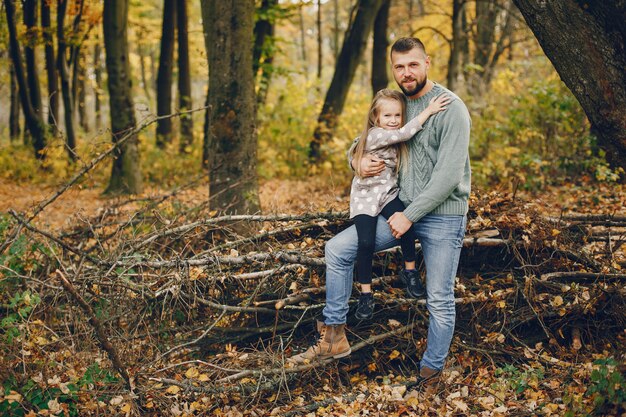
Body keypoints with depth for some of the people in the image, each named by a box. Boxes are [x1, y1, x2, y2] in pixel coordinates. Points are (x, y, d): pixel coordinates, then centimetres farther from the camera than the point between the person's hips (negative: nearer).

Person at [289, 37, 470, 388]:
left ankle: (431, 374, 20)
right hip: (404, 210, 6)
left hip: (443, 215, -6)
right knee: (337, 248, -4)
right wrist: (360, 162, -6)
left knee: (440, 301, 1)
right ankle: (335, 337, 4)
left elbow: (448, 175, -19)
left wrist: (410, 215, -17)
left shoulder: (451, 108, -14)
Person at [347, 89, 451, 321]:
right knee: (366, 242, -18)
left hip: (389, 194, 5)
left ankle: (409, 270, -2)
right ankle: (365, 294, -3)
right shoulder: (375, 135, -16)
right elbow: (404, 133, -27)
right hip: (365, 197, -5)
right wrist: (428, 111, -27)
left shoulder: (396, 141, 7)